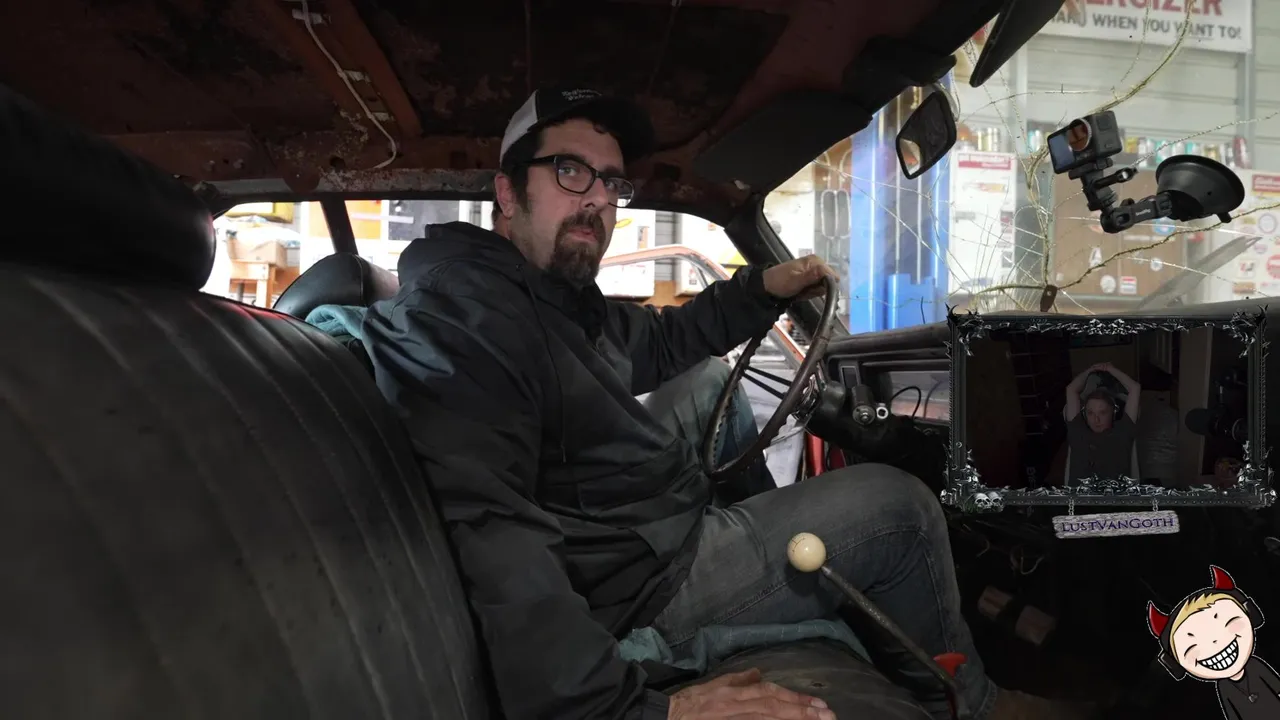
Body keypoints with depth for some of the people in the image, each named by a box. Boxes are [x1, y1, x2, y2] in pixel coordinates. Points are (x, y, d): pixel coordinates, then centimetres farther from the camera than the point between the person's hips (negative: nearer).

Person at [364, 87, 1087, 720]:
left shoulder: (560, 298, 8)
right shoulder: (463, 314, -24)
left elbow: (657, 343, 25)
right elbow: (492, 539, -36)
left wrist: (762, 290, 10)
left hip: (666, 532, 11)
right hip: (648, 579, -11)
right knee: (898, 505, -5)